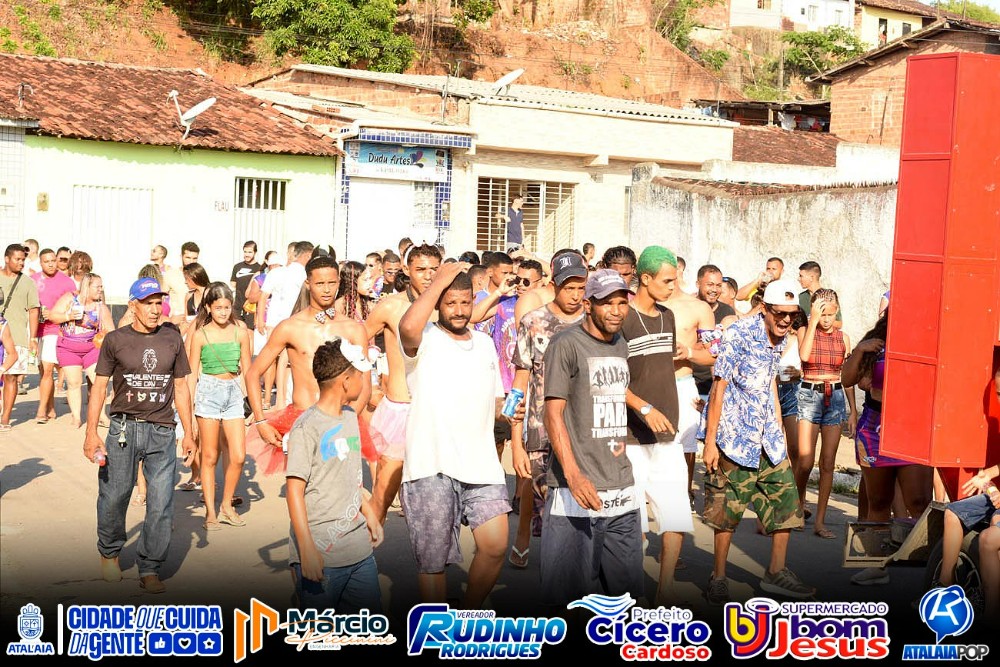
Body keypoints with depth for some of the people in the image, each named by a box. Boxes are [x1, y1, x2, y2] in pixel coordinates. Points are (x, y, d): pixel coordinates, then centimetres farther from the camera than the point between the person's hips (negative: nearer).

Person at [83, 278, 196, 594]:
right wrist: (91, 433, -4)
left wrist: (188, 433, 11)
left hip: (162, 431, 1)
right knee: (114, 496, 5)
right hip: (124, 428, -1)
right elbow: (99, 386, 4)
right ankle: (109, 553, 31)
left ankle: (150, 569, 10)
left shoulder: (172, 338, 8)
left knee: (161, 504, -2)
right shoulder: (115, 340, 2)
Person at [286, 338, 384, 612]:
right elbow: (294, 490, -17)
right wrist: (307, 550, -20)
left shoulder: (350, 416, 12)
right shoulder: (307, 428, -15)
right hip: (321, 554, -8)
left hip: (360, 548, 8)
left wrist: (368, 511, 24)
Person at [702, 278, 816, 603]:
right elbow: (719, 386, -13)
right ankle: (718, 577, 14)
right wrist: (710, 442, -14)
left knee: (786, 499, 5)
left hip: (767, 437, 7)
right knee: (727, 509, 1)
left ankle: (776, 572, 18)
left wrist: (778, 427, 19)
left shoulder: (779, 339, 7)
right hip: (735, 437, -7)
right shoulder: (739, 334, -14)